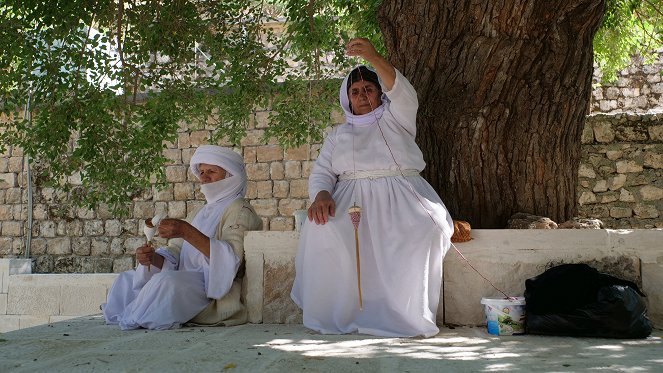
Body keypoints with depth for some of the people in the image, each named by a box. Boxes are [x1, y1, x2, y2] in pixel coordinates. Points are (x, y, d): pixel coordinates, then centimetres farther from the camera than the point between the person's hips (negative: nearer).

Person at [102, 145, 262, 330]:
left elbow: (232, 257, -23)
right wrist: (152, 258, -10)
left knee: (167, 281, -32)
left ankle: (134, 320, -8)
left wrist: (187, 232, -30)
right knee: (127, 279, 12)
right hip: (189, 282, 9)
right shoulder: (205, 211, 22)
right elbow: (175, 254, 13)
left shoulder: (239, 210, -5)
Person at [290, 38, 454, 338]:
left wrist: (373, 57, -23)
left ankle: (409, 315, -26)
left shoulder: (394, 119, 19)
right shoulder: (338, 134, 26)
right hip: (351, 197, 2)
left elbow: (403, 94, -5)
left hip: (399, 195, -1)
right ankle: (337, 315, -23)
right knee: (321, 230, -32)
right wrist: (321, 194, -13)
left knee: (424, 231, -35)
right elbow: (321, 172, 14)